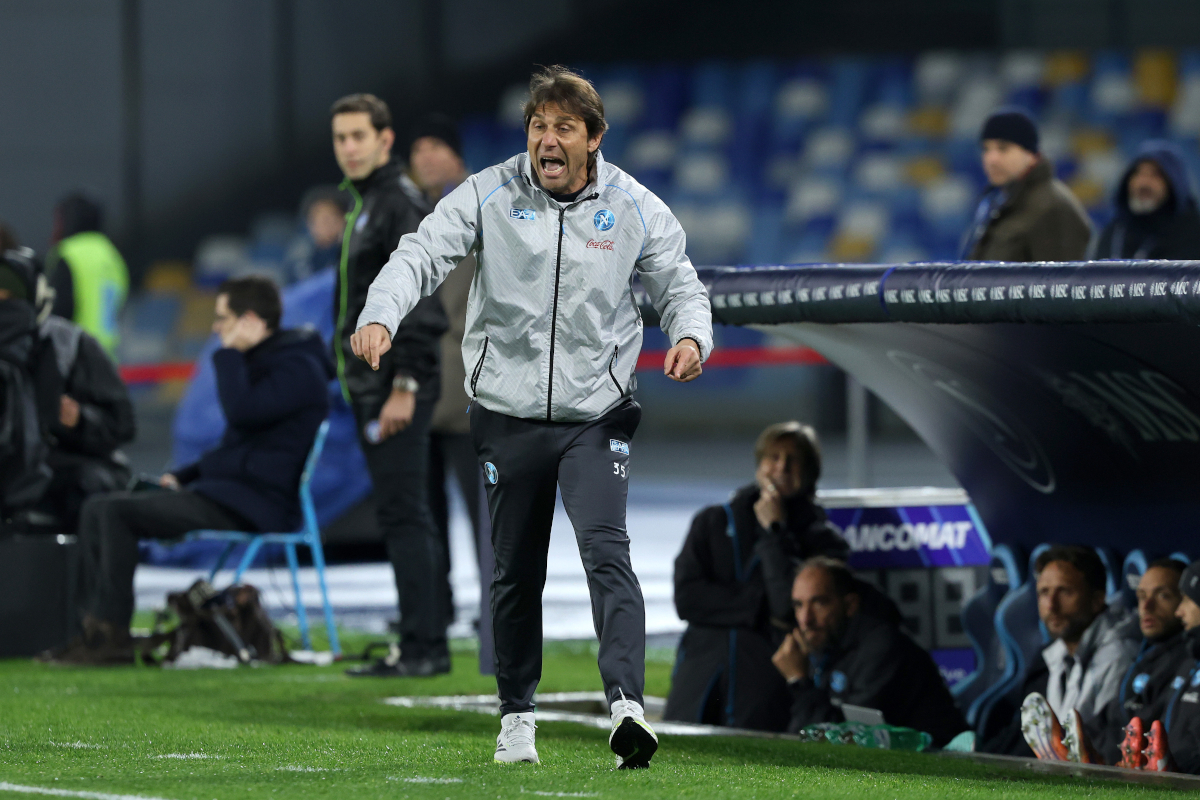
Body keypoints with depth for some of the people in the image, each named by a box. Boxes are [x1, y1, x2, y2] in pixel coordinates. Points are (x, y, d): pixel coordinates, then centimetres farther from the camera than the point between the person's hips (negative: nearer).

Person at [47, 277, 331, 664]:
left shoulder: (298, 369, -11)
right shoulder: (263, 362, 21)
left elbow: (242, 411, -28)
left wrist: (230, 353, -15)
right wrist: (183, 475, 16)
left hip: (255, 507, -10)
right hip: (225, 491, 10)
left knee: (117, 511, -20)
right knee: (97, 508, 1)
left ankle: (112, 634, -18)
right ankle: (93, 627, -9)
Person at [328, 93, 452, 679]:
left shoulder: (402, 206, -12)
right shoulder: (363, 205, 19)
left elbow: (416, 302, -19)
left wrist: (403, 386, -23)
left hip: (396, 387, -10)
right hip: (370, 387, 10)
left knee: (403, 515, -11)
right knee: (402, 516, 10)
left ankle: (425, 646, -10)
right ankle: (421, 645, 13)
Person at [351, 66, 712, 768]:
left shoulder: (635, 209, -1)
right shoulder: (489, 195, -3)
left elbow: (681, 286, 7)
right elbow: (422, 255, -10)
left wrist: (692, 339, -15)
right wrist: (380, 317, -29)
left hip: (596, 415, -1)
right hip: (508, 414, 1)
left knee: (607, 551, -20)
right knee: (516, 573, 10)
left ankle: (627, 705, -29)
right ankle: (517, 715, 25)